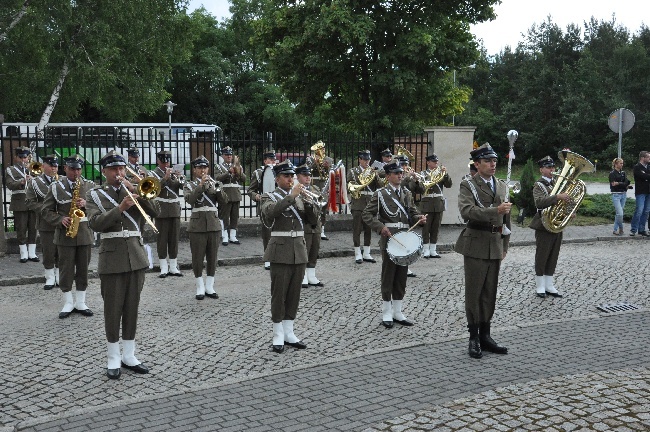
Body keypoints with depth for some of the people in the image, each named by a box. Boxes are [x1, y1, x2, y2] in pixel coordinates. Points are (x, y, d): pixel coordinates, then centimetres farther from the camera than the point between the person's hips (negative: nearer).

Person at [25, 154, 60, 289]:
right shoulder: (35, 182, 2)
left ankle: (59, 276, 21)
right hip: (46, 224, -2)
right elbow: (29, 201, -4)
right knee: (48, 252, 3)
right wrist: (44, 209, -16)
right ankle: (50, 278, 14)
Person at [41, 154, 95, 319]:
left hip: (85, 233, 1)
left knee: (83, 269, 8)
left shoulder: (90, 186, 5)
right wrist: (60, 219, -15)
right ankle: (68, 303, 15)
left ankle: (80, 303, 18)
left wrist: (87, 204, -16)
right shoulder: (56, 187, 2)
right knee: (66, 270, 3)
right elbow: (46, 211, 1)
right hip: (65, 234, -1)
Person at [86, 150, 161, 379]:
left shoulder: (135, 191, 10)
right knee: (113, 309, 2)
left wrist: (134, 191, -11)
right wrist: (120, 208, -26)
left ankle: (129, 356, 18)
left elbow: (155, 211, -4)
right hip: (112, 257, -3)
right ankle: (113, 359, 13)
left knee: (132, 307, 8)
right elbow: (96, 223, -14)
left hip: (136, 255, 3)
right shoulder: (95, 194, 2)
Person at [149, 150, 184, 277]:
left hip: (175, 210, 4)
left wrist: (180, 178, -17)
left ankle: (173, 267, 13)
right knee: (162, 239, 0)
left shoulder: (174, 173, 13)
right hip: (161, 211, -4)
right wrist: (166, 177, -25)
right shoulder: (153, 174, 1)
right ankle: (164, 268, 6)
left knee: (174, 239, 6)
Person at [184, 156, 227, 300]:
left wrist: (217, 188, -16)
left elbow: (224, 201, -2)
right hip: (197, 226, -2)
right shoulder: (189, 185, 4)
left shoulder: (215, 184, 11)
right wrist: (201, 184, -22)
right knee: (198, 258, 1)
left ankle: (209, 287, 15)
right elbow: (190, 199, -17)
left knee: (212, 257, 6)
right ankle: (200, 287, 11)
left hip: (214, 225, 2)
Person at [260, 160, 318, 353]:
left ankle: (289, 333, 19)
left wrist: (308, 202, -11)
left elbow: (313, 220, 5)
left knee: (294, 294, 9)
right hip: (281, 251, -5)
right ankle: (278, 336, 7)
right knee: (279, 294, -1)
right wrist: (291, 196, -28)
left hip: (299, 250, 5)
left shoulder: (300, 197, 13)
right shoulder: (270, 197, -1)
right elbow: (270, 211, -24)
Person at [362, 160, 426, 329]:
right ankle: (387, 313, 11)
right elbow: (367, 215, -6)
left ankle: (397, 312, 20)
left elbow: (412, 212, 19)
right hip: (389, 237, -5)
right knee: (388, 275, 1)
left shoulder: (407, 193, 13)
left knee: (401, 275, 10)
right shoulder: (380, 194, -4)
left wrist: (419, 218, -3)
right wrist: (381, 227, -18)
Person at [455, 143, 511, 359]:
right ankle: (474, 338, 8)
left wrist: (505, 246, 15)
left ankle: (485, 335, 20)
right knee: (474, 292, 0)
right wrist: (495, 211, -31)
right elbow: (466, 211, -22)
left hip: (495, 245, 6)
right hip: (476, 244, -5)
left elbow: (506, 218, 19)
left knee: (490, 292, 10)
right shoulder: (468, 185, -5)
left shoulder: (502, 186, 14)